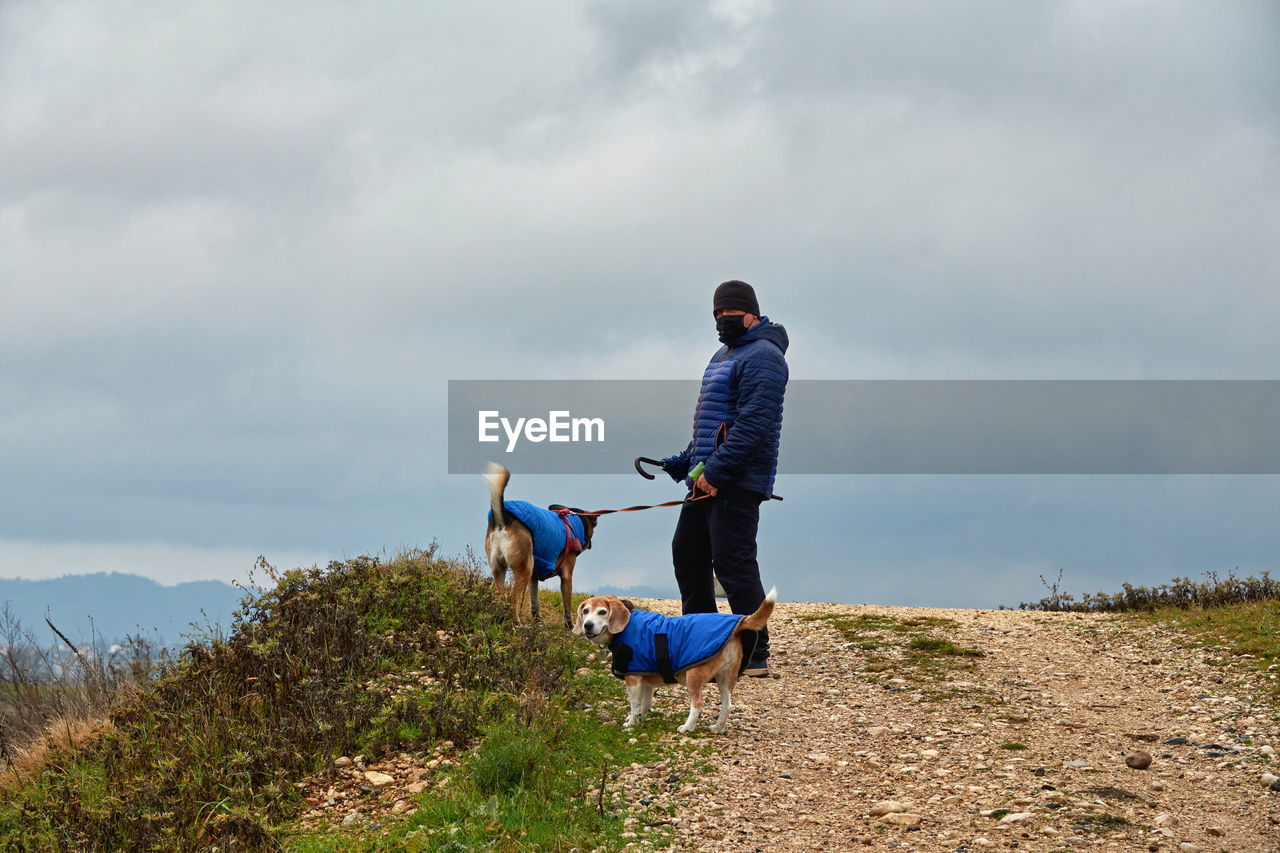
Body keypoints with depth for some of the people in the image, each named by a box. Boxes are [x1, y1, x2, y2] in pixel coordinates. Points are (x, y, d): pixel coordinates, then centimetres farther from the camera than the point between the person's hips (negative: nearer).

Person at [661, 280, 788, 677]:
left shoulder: (763, 357, -12)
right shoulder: (724, 355, 22)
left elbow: (753, 424, -22)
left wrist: (716, 470, -25)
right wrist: (686, 461, 20)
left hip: (738, 481, -11)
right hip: (708, 478, 11)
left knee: (732, 562, -12)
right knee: (687, 552, 15)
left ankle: (755, 656, -8)